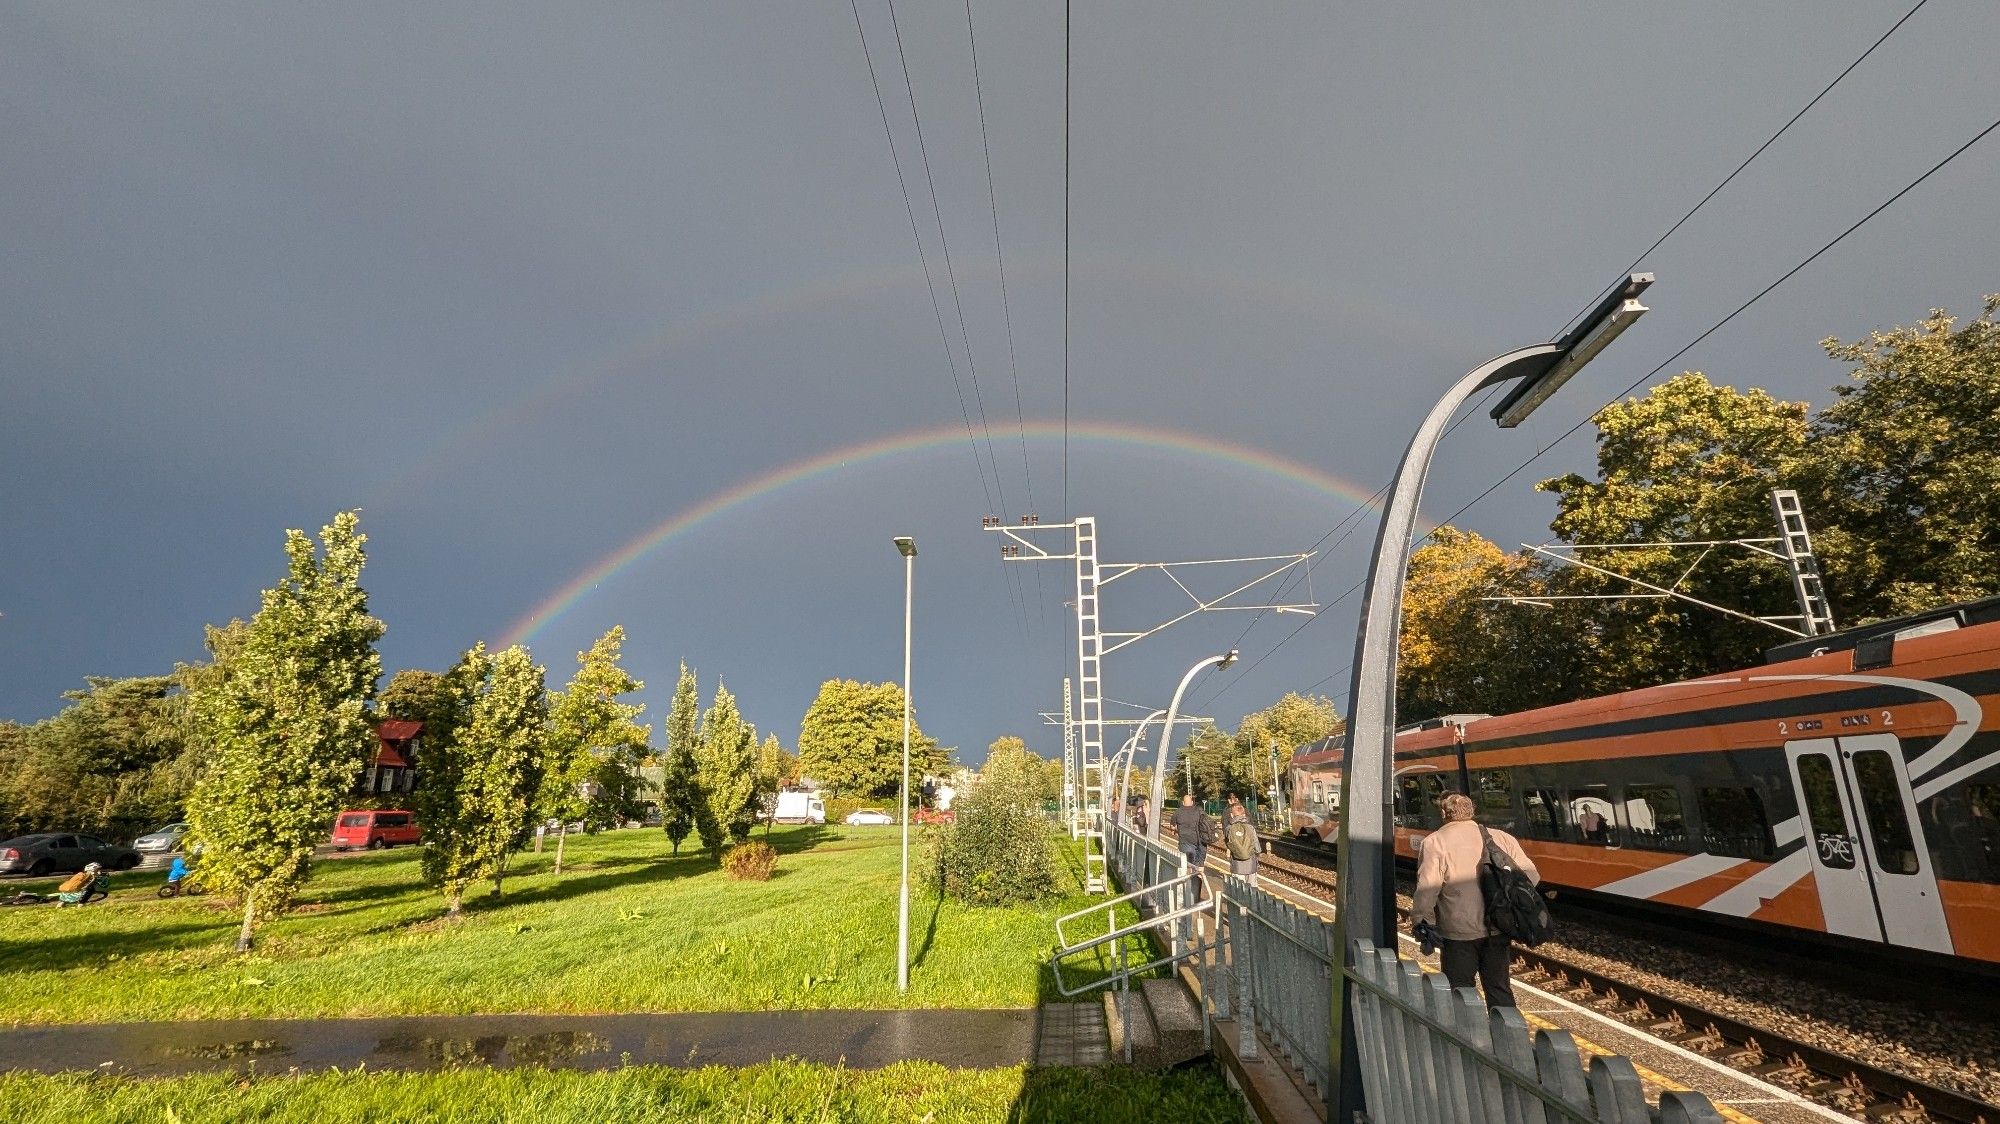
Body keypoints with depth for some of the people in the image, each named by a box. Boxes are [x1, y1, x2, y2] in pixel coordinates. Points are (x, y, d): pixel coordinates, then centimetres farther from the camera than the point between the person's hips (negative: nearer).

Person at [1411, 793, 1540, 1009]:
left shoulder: (1434, 842, -10)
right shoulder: (1501, 837, 5)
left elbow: (1427, 888, -17)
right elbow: (1530, 875, 4)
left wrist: (1419, 919, -6)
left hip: (1459, 932, -4)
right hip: (1497, 929, 5)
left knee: (1460, 993, 9)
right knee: (1500, 989, 18)